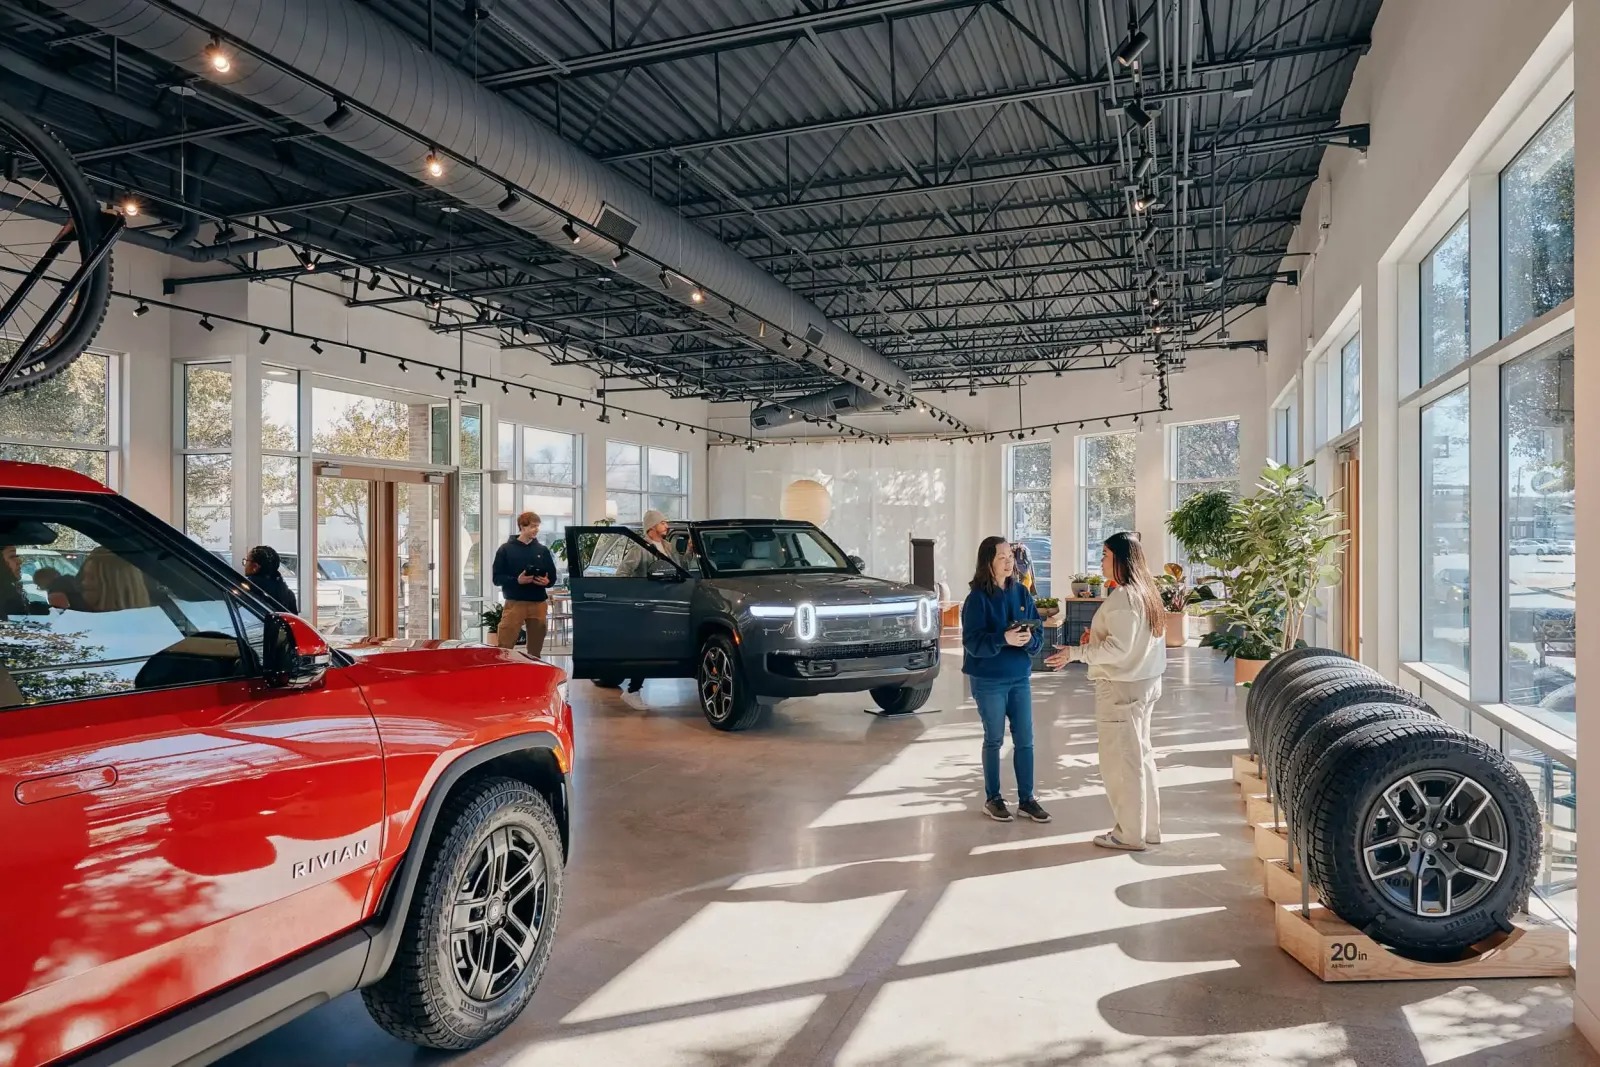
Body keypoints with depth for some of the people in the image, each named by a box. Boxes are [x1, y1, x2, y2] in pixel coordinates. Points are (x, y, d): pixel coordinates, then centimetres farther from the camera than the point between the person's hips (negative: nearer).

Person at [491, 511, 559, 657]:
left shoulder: (542, 550, 11)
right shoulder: (506, 549, 2)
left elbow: (553, 576, 14)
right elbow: (497, 578, -2)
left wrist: (547, 582, -9)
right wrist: (516, 580, -18)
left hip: (539, 604, 3)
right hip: (514, 603, -3)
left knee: (535, 649, 9)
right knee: (503, 648, -8)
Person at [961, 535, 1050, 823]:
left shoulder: (1022, 593, 3)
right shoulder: (978, 597, -12)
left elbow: (1039, 631, 5)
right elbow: (972, 641, -16)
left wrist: (1029, 639, -17)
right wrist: (1004, 639, -29)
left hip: (1020, 678, 4)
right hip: (989, 681, -4)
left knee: (1025, 740, 8)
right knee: (994, 740, 8)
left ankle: (1027, 799, 20)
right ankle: (992, 799, 21)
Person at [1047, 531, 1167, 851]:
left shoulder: (1122, 596, -20)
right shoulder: (1147, 591, 11)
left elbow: (1119, 648, -23)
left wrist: (1075, 653, -17)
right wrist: (1096, 639, 12)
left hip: (1121, 687, -10)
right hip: (1143, 682, 10)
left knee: (1120, 759, 0)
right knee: (1140, 755, 17)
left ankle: (1130, 834, 10)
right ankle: (1147, 828, 26)